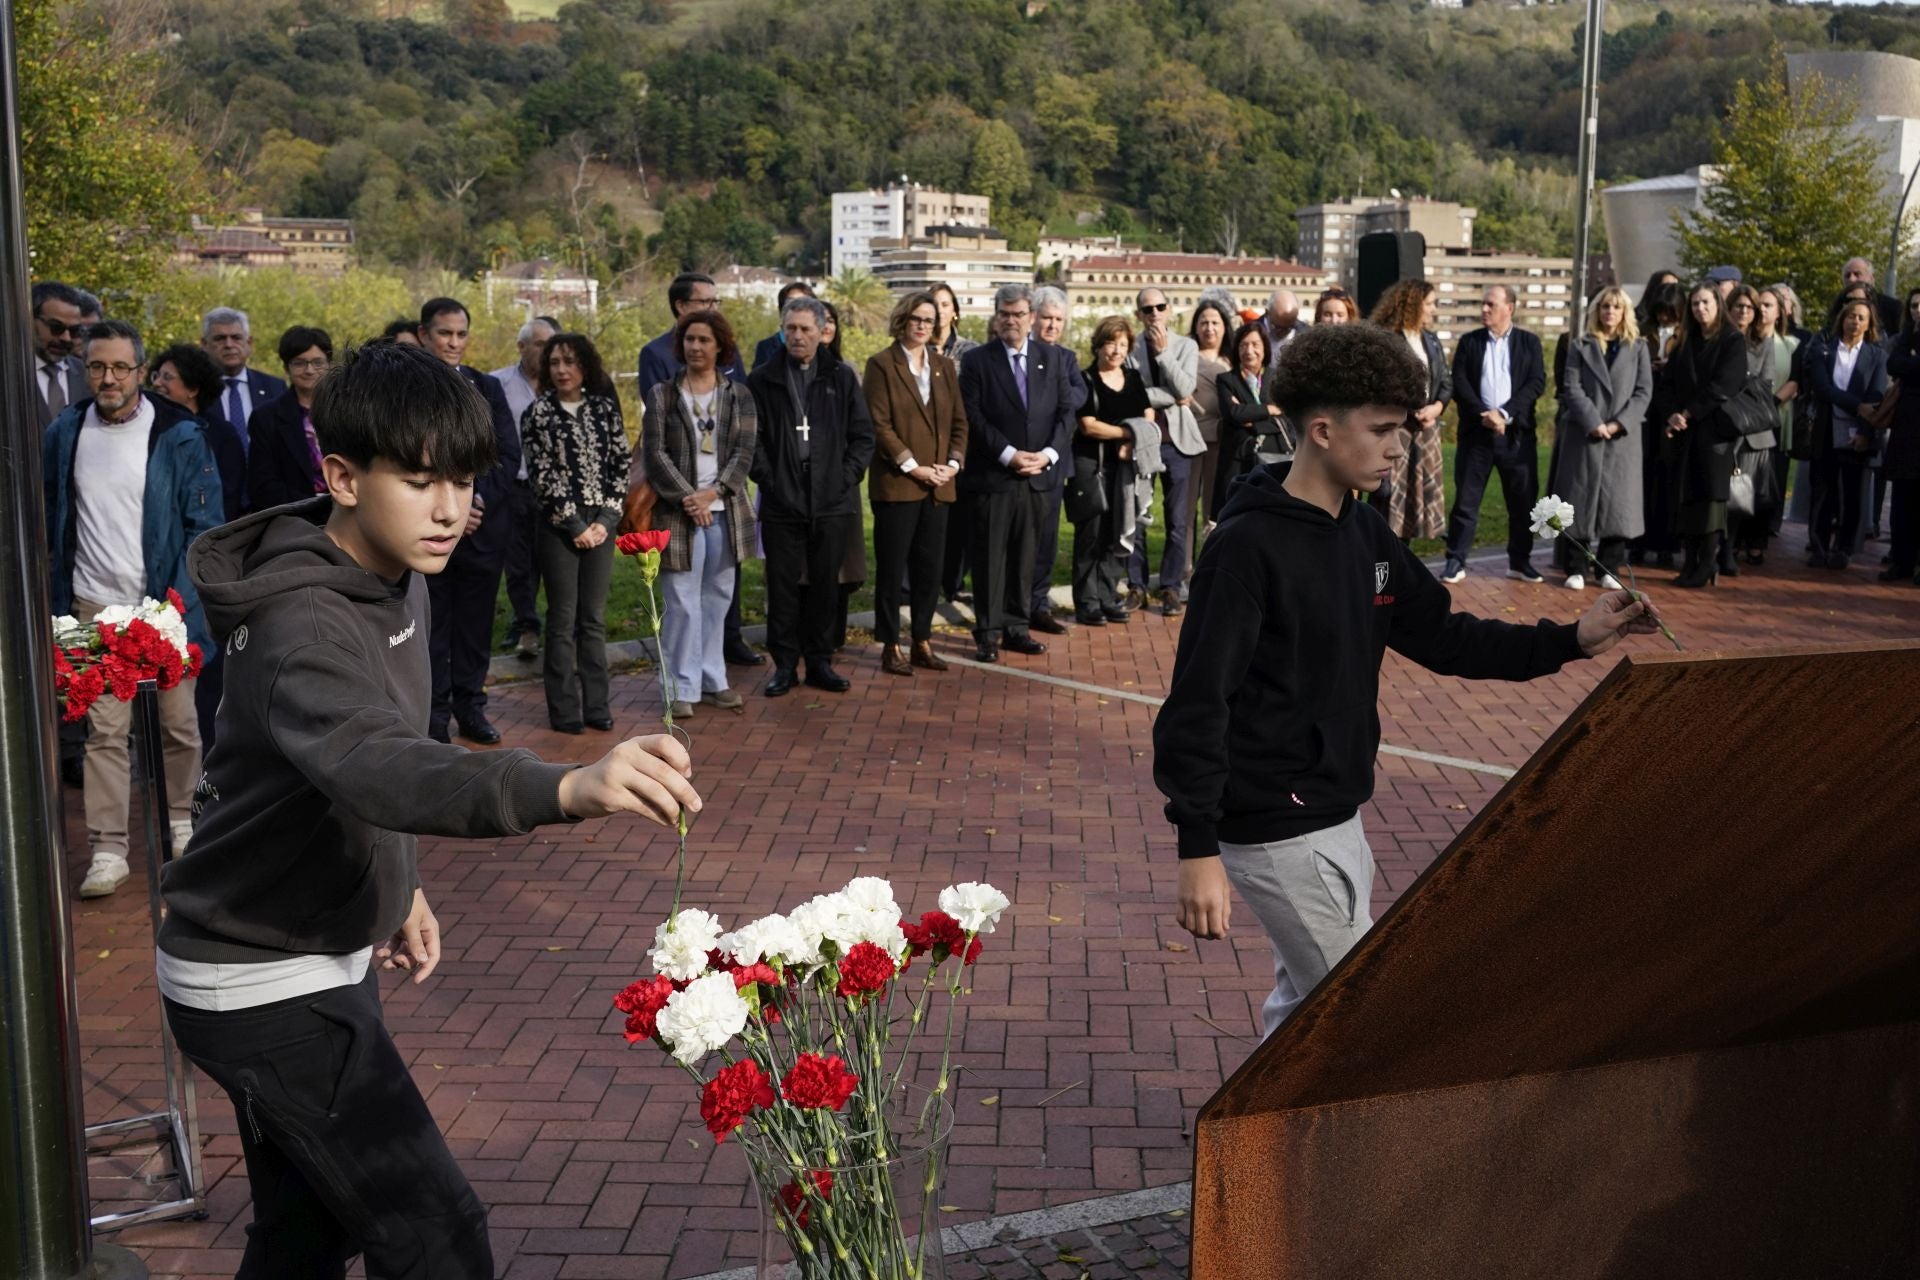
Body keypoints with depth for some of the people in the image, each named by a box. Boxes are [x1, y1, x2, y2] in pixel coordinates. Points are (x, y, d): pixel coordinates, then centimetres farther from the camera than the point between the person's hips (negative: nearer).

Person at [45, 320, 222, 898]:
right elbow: (50, 519, 13)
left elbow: (204, 523, -4)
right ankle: (107, 849, 4)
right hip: (94, 606, 2)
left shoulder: (179, 435, -5)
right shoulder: (64, 433, 5)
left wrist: (183, 596, -11)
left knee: (179, 722, 9)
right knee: (104, 729, 0)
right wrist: (57, 601, 7)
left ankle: (181, 821, 29)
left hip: (165, 606, -2)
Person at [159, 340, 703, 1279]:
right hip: (262, 984, -9)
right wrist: (565, 790, -66)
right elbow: (371, 764, -50)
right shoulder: (302, 626, -29)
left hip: (319, 954, 9)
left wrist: (397, 885, 16)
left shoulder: (392, 577, 0)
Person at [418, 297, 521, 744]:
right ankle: (434, 715, 11)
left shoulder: (487, 387, 10)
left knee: (476, 625, 8)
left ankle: (471, 707, 19)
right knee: (431, 626, 2)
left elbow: (509, 456, 5)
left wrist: (478, 503, -8)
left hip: (483, 527, 3)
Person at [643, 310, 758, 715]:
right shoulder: (662, 394, 3)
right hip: (678, 511, -2)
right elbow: (655, 452, -3)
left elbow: (744, 452, 0)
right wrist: (686, 497, -13)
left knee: (718, 598, 9)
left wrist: (712, 492, -13)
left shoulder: (739, 396, 8)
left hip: (725, 512, 2)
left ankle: (713, 680, 19)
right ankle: (683, 687, 5)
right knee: (682, 601, -2)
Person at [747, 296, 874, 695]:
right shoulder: (763, 380, 4)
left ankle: (819, 662, 18)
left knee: (825, 585, 8)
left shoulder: (841, 377, 7)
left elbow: (863, 436, 8)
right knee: (782, 585, 3)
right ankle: (784, 664, 13)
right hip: (782, 502, -1)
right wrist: (766, 478, -7)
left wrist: (846, 477, -3)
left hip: (833, 502, 1)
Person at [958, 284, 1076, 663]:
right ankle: (988, 632, 8)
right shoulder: (976, 360, -1)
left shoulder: (1053, 357, 9)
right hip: (992, 475, -3)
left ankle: (1016, 627, 18)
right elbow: (973, 417, -7)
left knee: (1024, 556, 9)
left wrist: (1048, 453, -7)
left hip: (1037, 475, 3)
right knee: (990, 556, 1)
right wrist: (1009, 455, -14)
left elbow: (1066, 409, 7)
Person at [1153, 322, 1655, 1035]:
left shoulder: (1365, 536, 7)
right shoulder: (1248, 545, -19)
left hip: (1336, 817, 9)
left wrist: (1573, 640, 2)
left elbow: (1443, 636, 13)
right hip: (1277, 833, -9)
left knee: (1308, 1003, 20)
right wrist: (1198, 849, -25)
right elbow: (1198, 703, -22)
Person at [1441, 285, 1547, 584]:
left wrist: (1505, 413, -16)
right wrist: (1483, 414, -16)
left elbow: (1537, 382, -4)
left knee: (1523, 500, 4)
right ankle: (1456, 561, 4)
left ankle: (1519, 561, 16)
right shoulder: (1469, 342, 7)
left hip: (1516, 432, 0)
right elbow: (1459, 383, -2)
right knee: (1466, 499, -1)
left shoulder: (1529, 342, 6)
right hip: (1477, 431, 0)